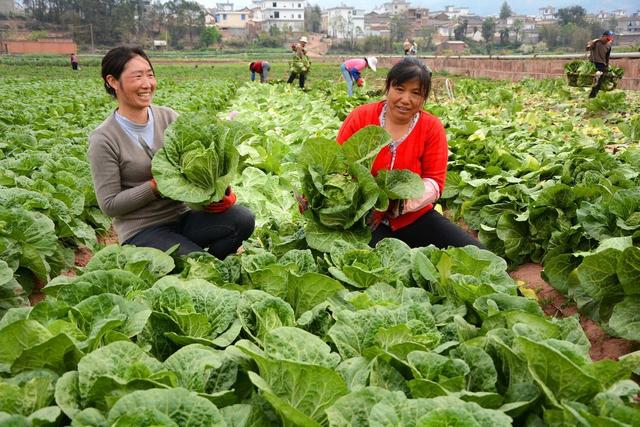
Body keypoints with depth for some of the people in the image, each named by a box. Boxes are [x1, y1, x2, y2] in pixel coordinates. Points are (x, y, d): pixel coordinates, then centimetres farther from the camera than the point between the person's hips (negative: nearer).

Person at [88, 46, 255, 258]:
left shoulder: (168, 116, 2)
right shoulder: (103, 139, -10)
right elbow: (109, 205, -9)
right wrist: (158, 185, -18)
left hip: (182, 215, 5)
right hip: (141, 230, -5)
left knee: (243, 220, -19)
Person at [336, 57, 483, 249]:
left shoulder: (432, 128, -1)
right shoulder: (359, 117, -4)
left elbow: (434, 182, -4)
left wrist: (399, 205, -23)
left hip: (413, 218, 3)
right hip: (363, 219, -2)